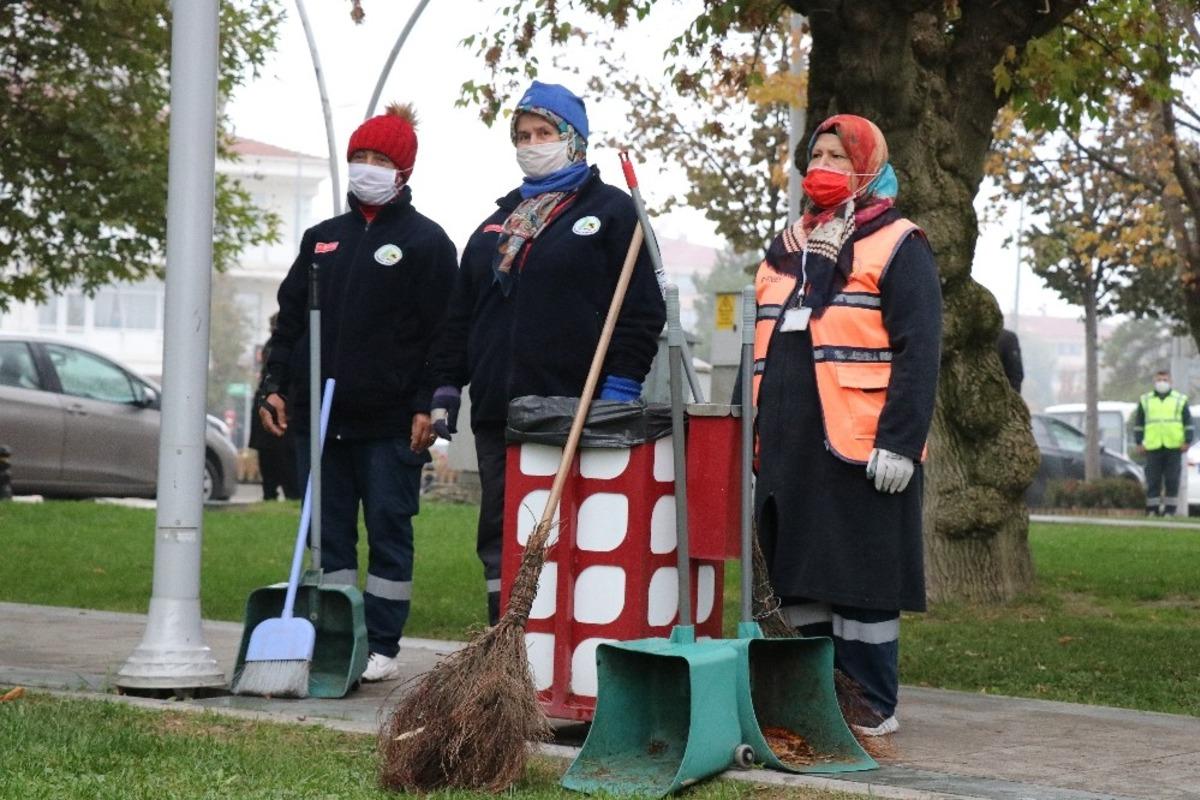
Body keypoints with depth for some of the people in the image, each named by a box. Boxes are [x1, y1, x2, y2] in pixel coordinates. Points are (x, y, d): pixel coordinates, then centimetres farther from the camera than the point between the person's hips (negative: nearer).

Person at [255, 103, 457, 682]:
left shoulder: (426, 242, 0)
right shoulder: (321, 238, 15)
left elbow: (441, 332, -5)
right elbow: (290, 317, 17)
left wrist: (427, 406, -13)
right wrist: (274, 385, 7)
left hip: (390, 420, -5)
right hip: (318, 415, 5)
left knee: (389, 532, 1)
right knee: (328, 533, 7)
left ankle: (381, 648, 8)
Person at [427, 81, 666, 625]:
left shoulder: (610, 211, 3)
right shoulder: (498, 222, 21)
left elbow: (641, 309, -5)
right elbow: (461, 311, 23)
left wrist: (620, 390, -13)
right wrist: (447, 385, 13)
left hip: (573, 413, -6)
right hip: (496, 412, 7)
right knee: (499, 536, 8)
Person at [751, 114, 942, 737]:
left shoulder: (896, 247, -1)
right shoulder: (785, 251, 20)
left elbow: (918, 352, -9)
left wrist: (899, 443, -17)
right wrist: (754, 437, 20)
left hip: (862, 449, -7)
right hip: (788, 451, 7)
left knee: (861, 578, -3)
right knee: (798, 579, 10)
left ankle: (873, 707, 5)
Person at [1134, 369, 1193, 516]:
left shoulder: (1180, 400, 9)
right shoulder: (1145, 400, 13)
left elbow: (1188, 423, 8)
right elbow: (1138, 423, 15)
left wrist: (1187, 442, -3)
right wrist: (1139, 443, 7)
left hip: (1174, 447, -1)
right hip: (1153, 447, 1)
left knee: (1172, 480, -1)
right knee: (1153, 481, 0)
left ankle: (1169, 510, 3)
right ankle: (1152, 510, 4)